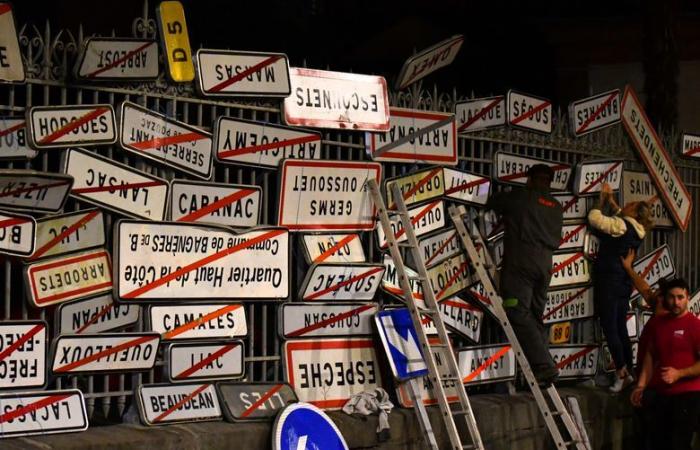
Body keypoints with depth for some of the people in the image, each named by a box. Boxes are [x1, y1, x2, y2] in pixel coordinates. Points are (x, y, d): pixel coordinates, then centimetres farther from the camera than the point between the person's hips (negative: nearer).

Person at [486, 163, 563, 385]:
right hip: (544, 265, 7)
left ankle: (544, 366, -25)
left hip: (520, 263, -7)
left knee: (518, 314, -13)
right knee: (535, 317, 13)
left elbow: (491, 204, 15)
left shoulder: (519, 197, 2)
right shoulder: (556, 207, 18)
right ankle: (542, 367, 4)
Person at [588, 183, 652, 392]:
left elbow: (594, 218, -14)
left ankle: (622, 373, -10)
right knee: (621, 329, 12)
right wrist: (611, 201, 29)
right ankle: (628, 373, 13)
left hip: (609, 281, -8)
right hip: (624, 283, 8)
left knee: (609, 328, -7)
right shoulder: (637, 231, 9)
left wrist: (602, 200, 1)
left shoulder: (621, 226, -14)